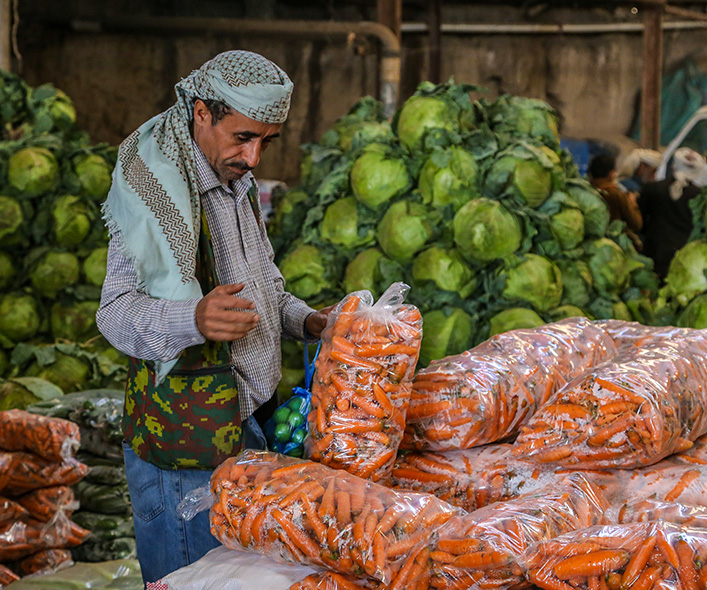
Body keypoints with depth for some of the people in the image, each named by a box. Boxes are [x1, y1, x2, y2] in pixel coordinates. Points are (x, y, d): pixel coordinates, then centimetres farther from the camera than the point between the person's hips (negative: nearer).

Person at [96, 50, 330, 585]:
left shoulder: (238, 186, 13)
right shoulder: (157, 194, -15)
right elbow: (117, 311, -20)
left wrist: (305, 320, 4)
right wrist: (194, 320, -39)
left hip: (246, 419, 8)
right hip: (185, 438, -8)